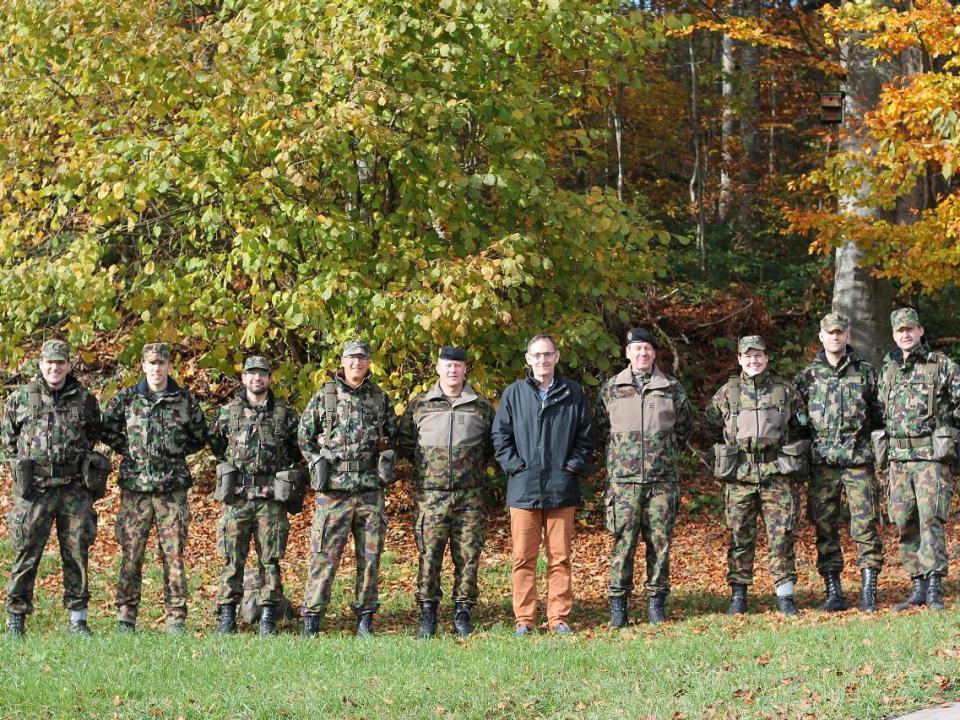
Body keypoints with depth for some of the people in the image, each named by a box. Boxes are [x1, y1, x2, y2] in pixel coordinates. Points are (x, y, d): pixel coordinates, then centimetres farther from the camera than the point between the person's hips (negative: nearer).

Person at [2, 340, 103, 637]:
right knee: (26, 555, -1)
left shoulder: (85, 400, 7)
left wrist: (80, 462, 12)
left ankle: (77, 618, 12)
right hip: (34, 489, -1)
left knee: (76, 555, 4)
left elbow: (93, 435, 21)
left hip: (75, 489, 1)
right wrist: (25, 463, 7)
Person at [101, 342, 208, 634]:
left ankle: (176, 618, 6)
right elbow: (107, 431, 12)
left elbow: (200, 437, 14)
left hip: (173, 488, 0)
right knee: (131, 554, 2)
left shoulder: (185, 399, 5)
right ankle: (125, 617, 10)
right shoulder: (126, 398, 4)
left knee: (174, 555, 1)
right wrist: (129, 450, 2)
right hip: (135, 487, 0)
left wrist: (177, 451, 4)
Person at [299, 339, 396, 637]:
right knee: (325, 556, -5)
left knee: (370, 556, 5)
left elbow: (393, 434, 21)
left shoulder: (380, 399, 10)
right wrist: (318, 462, 2)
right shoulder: (323, 397, 2)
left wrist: (385, 461, 8)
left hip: (371, 489, 3)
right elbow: (304, 435, 8)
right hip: (333, 490, -3)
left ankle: (365, 618, 13)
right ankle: (312, 618, -1)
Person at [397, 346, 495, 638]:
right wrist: (425, 464, 8)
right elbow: (404, 443, 14)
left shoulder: (482, 407, 8)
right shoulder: (419, 405, 6)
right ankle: (427, 615, 5)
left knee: (468, 554, 1)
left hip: (470, 494, 1)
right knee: (429, 553, -3)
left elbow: (492, 445, 18)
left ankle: (462, 614, 10)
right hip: (431, 493, -1)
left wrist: (476, 466, 9)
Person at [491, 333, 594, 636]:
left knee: (560, 557, 4)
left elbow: (586, 434, 10)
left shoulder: (573, 393, 7)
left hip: (562, 488, 0)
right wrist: (513, 464, -4)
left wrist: (575, 464, -1)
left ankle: (559, 617, 10)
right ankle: (524, 619, 6)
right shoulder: (514, 394, 6)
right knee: (523, 557, 0)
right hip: (524, 487, 0)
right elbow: (499, 434, 7)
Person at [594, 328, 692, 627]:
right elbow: (600, 430, 14)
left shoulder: (672, 388, 7)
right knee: (623, 541, -4)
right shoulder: (611, 389, 6)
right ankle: (618, 603, 1)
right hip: (623, 478, -1)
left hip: (662, 479, 1)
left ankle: (656, 600, 11)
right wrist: (617, 454, 9)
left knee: (660, 541, 2)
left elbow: (685, 427, 17)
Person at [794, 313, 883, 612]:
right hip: (822, 463, 1)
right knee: (825, 527, 2)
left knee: (866, 524, -5)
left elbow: (879, 414, 13)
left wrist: (878, 448, 7)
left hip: (859, 460, -1)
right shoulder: (807, 376, 8)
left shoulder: (865, 372, 8)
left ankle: (869, 591, -1)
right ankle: (834, 592, 8)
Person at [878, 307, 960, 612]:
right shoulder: (888, 370, 14)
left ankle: (934, 590, -15)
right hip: (898, 458, 5)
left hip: (931, 455, -5)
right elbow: (880, 412, 22)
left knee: (930, 519, -14)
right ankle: (918, 587, 12)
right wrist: (880, 454, 16)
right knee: (905, 525, 5)